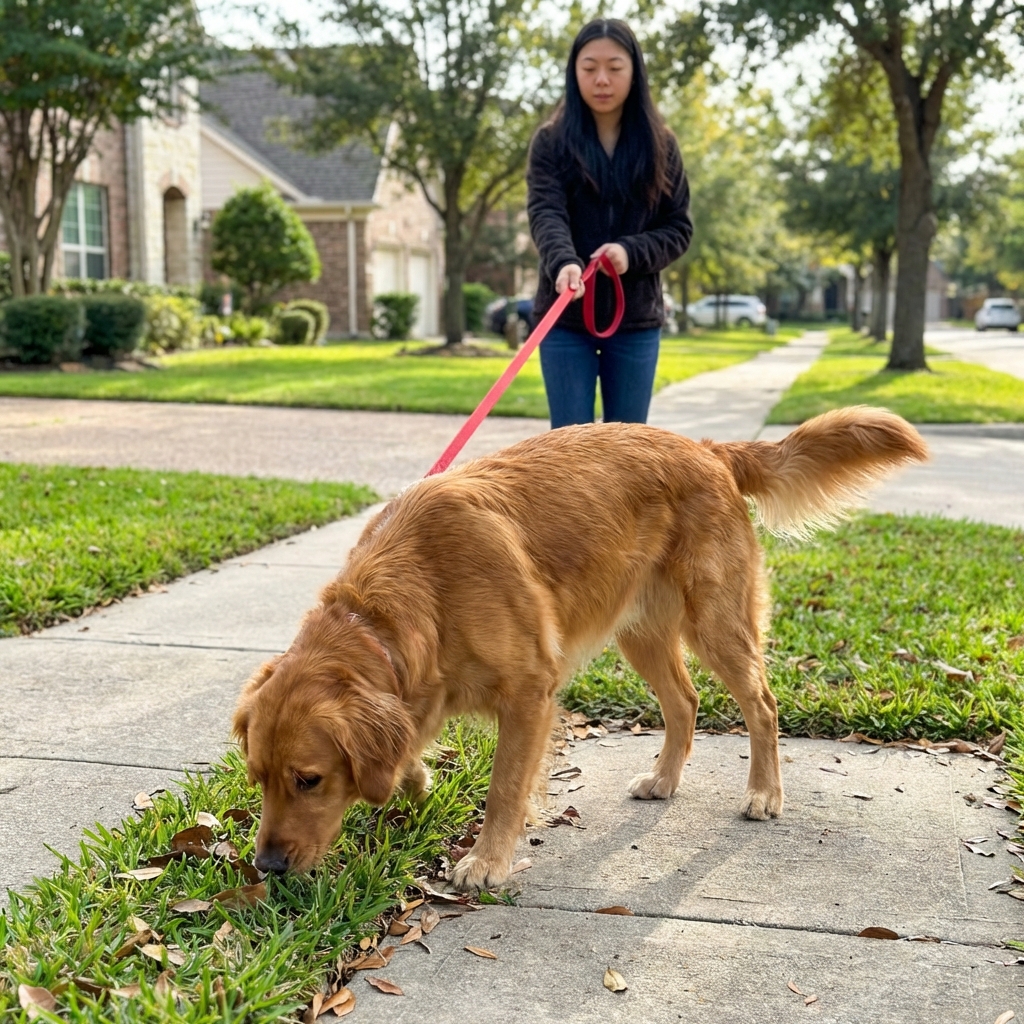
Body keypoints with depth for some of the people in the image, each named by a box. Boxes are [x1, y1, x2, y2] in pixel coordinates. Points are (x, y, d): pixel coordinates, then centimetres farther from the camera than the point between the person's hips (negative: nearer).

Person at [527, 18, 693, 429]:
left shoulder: (659, 145, 5)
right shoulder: (551, 141, 0)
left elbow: (679, 227, 4)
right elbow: (546, 214, -15)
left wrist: (631, 252, -16)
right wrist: (563, 263, -36)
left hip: (636, 319, 2)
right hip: (565, 318, -1)